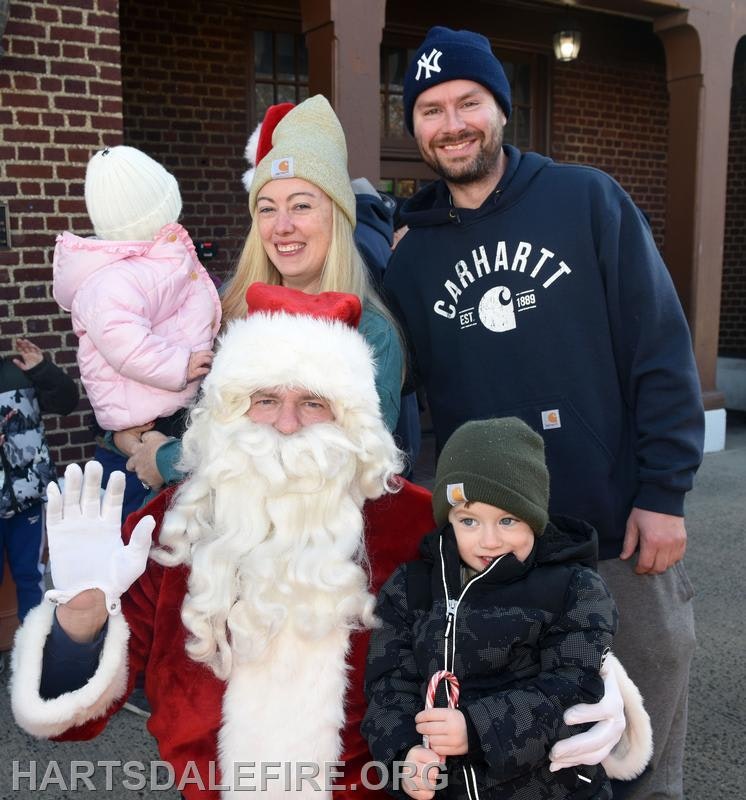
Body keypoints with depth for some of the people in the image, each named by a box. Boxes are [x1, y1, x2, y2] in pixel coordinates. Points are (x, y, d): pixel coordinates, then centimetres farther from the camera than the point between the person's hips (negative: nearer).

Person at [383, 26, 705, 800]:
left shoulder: (588, 199, -2)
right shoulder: (410, 257, 5)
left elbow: (661, 351, -5)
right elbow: (418, 398, 8)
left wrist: (664, 493, -9)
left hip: (624, 532, -2)